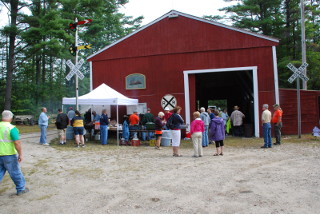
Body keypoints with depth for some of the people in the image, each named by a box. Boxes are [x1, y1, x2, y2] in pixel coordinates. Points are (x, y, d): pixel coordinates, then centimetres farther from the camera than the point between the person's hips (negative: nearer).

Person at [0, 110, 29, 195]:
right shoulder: (11, 128, -17)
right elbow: (17, 143, -21)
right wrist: (20, 154, -12)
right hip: (9, 155, -5)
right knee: (15, 172, 8)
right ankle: (21, 189, 21)